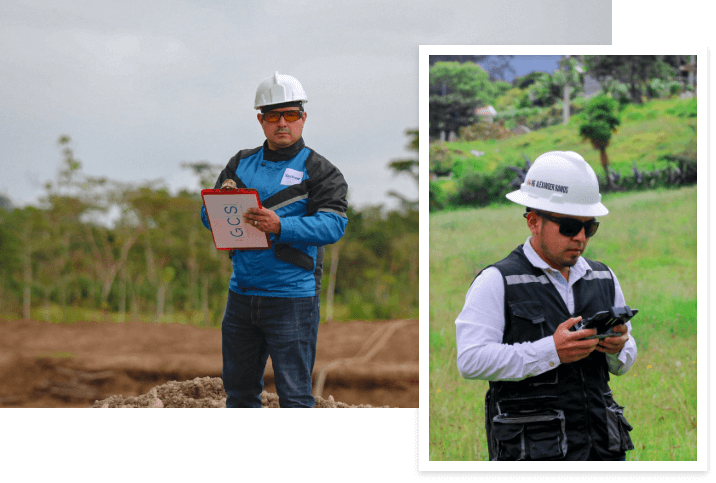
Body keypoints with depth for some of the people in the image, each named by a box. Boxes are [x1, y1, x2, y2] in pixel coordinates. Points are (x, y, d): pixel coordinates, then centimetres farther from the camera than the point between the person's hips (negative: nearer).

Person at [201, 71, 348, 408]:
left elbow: (333, 225, -15)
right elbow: (208, 217, 11)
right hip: (241, 293, 5)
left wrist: (280, 226, -30)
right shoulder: (241, 164, 13)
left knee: (294, 394, -4)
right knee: (238, 389, 14)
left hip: (292, 297, -5)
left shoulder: (318, 171, -2)